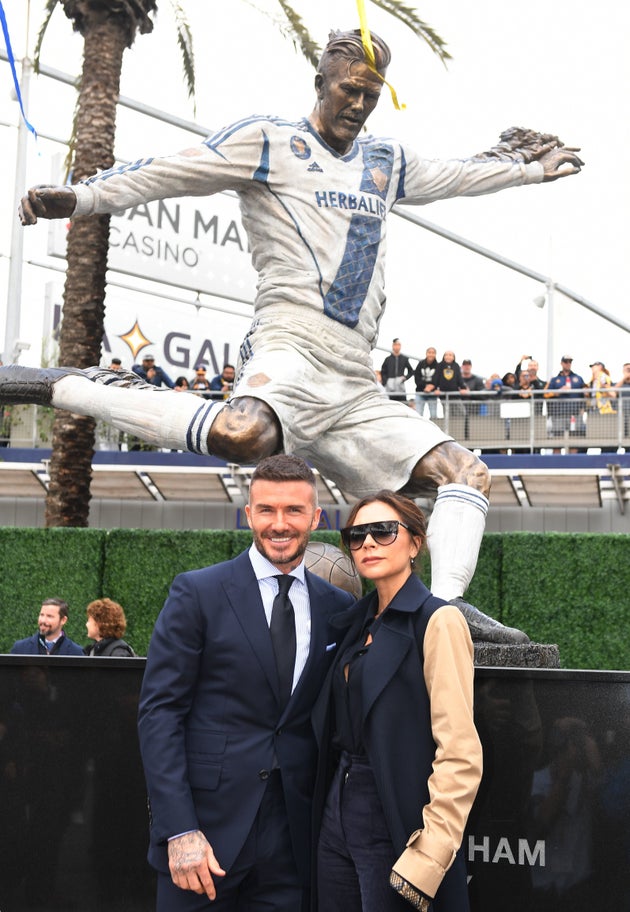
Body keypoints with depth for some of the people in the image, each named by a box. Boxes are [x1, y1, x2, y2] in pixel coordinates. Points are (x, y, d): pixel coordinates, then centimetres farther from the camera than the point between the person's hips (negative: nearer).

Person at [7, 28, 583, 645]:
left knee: (467, 473, 2)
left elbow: (453, 177, 45)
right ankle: (58, 387, -28)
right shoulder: (268, 142, 7)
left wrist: (530, 169, 51)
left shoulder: (387, 162, 26)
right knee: (243, 434, -40)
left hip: (355, 387, 7)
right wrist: (79, 197, -13)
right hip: (290, 348, -7)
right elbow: (169, 173, -2)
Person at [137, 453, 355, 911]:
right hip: (207, 825, -3)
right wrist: (179, 830, -14)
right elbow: (159, 711, -7)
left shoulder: (338, 608, 8)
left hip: (291, 838, 3)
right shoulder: (197, 593, -3)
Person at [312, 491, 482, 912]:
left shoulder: (438, 620, -12)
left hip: (394, 824, -7)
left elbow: (460, 754, -18)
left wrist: (428, 858, -21)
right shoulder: (362, 621, 12)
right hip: (339, 814, 7)